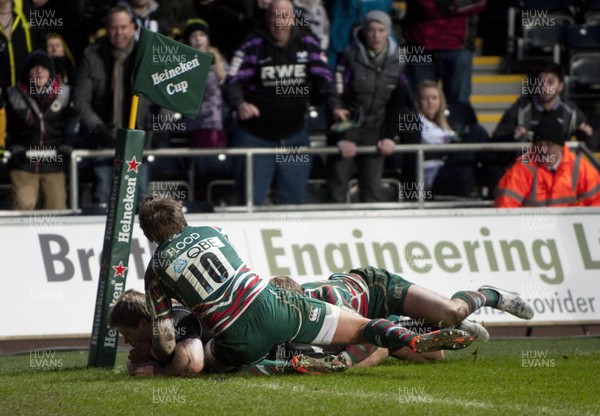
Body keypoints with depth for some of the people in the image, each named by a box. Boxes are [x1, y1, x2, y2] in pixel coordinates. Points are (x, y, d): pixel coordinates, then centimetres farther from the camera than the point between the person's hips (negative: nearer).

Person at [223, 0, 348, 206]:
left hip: (294, 135, 3)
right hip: (255, 136, -3)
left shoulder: (307, 44, 0)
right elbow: (232, 82, -14)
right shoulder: (253, 46, -9)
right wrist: (240, 104, -36)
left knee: (294, 198, 11)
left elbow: (323, 78, 0)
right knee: (252, 199, -4)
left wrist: (334, 107, -18)